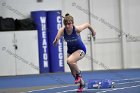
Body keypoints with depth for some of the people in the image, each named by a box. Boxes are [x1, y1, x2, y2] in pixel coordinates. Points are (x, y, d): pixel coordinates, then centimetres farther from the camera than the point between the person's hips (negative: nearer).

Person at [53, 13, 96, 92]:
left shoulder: (77, 29, -30)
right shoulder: (62, 30, -25)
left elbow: (87, 24, -12)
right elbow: (57, 37, -41)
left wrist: (93, 32, 7)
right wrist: (56, 40, -65)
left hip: (80, 50, -4)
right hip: (70, 50, 4)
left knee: (70, 61, -33)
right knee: (73, 72, 15)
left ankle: (79, 74, -4)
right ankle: (82, 84, 45)